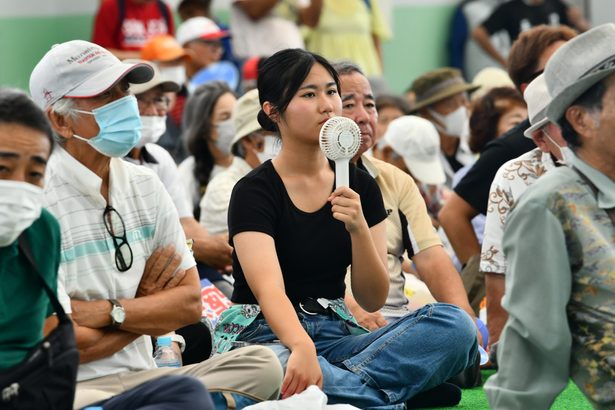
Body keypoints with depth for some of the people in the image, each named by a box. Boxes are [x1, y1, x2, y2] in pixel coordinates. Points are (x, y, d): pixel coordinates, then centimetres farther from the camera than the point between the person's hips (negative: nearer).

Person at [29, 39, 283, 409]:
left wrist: (107, 311, -9)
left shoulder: (144, 185, 11)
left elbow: (190, 303, 8)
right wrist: (147, 309, 2)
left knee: (261, 365, -15)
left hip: (141, 378, 7)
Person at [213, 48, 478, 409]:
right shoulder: (255, 192, -8)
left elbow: (373, 300, 5)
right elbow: (269, 289, -24)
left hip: (335, 335, 6)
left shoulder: (360, 187, 8)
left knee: (454, 323, -20)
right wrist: (302, 348, -45)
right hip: (266, 335, -5)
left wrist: (358, 228, -13)